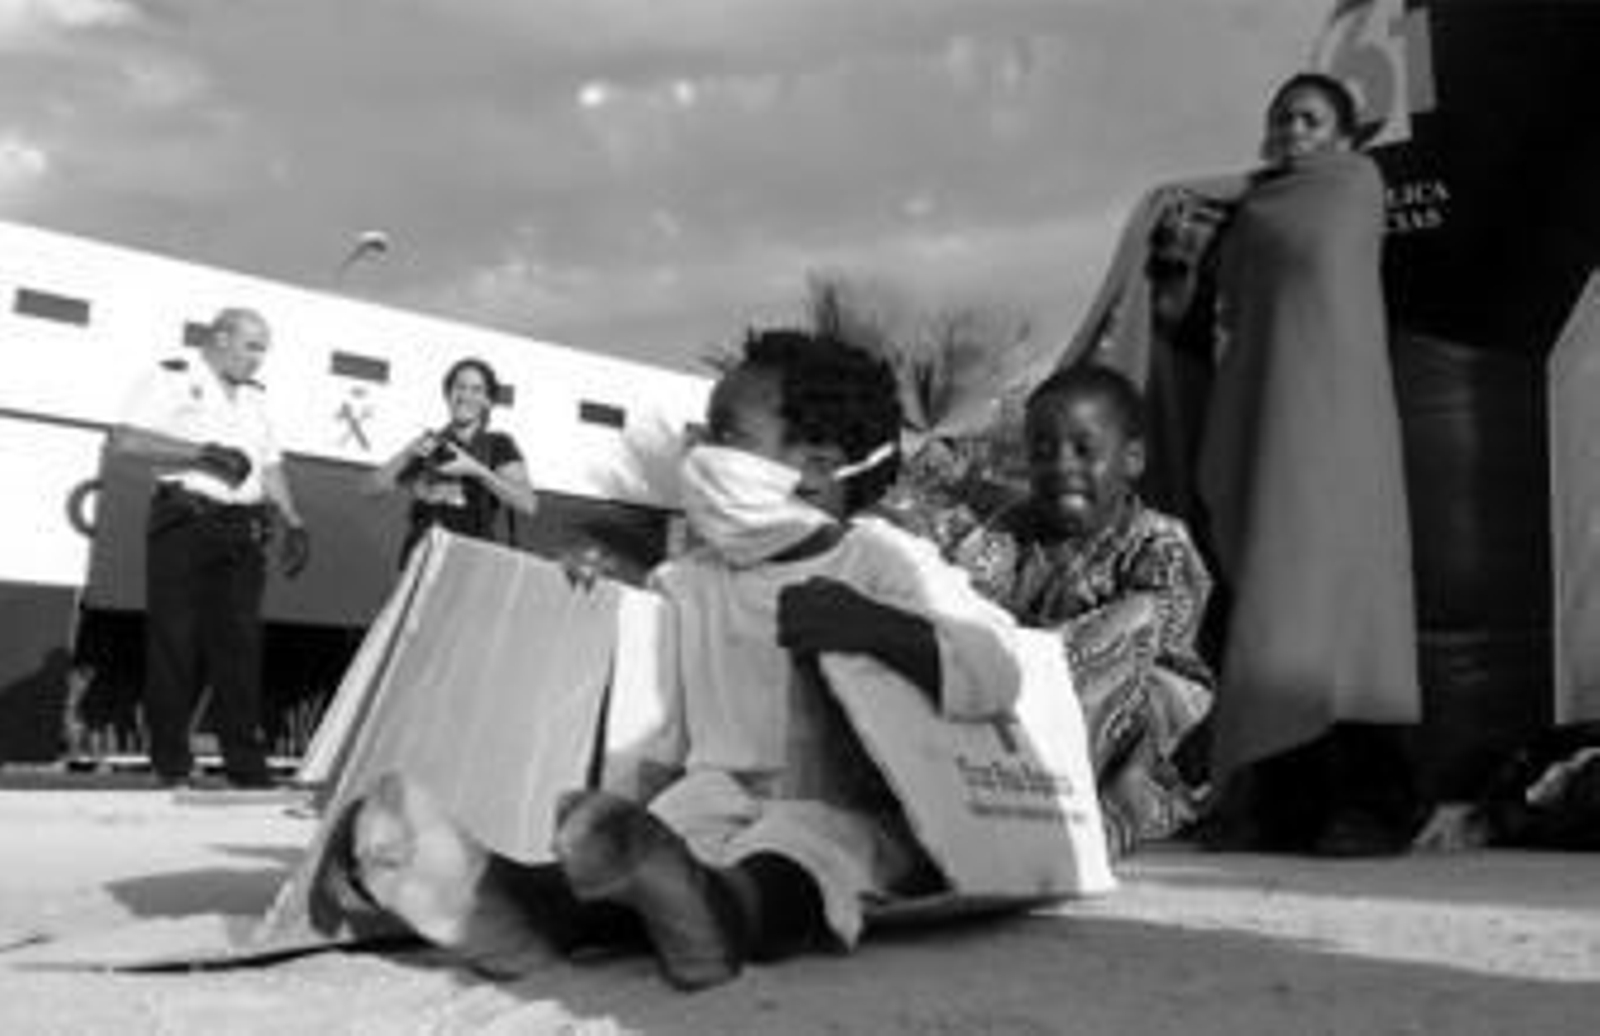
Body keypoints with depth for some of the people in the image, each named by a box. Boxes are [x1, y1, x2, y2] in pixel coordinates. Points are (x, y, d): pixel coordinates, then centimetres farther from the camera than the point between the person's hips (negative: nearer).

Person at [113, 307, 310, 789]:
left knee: (240, 645, 1)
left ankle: (247, 765, 1)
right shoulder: (173, 379, 3)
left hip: (243, 531, 5)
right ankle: (171, 765, 5)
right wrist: (204, 452, -14)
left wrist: (293, 524, 7)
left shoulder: (254, 397, 21)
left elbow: (271, 466, 19)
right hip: (184, 525, -5)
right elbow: (127, 438, -9)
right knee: (175, 643, -2)